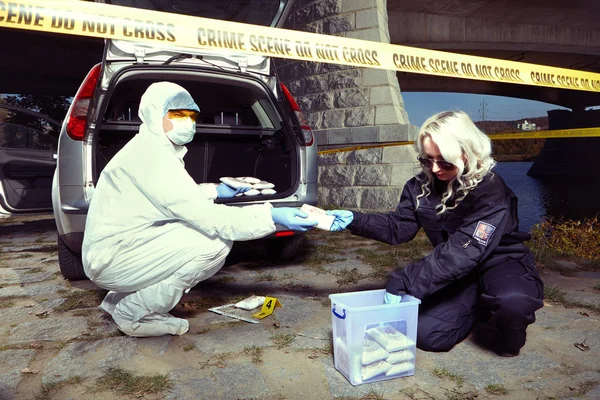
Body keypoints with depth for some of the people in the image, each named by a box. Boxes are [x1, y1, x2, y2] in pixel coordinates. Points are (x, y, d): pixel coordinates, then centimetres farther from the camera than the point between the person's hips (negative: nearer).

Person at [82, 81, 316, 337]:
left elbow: (182, 198, 25)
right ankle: (134, 314, -5)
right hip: (112, 259, -10)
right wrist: (271, 216, -30)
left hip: (123, 249, 10)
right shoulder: (151, 153, -21)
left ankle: (123, 299, 15)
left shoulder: (157, 148, 10)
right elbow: (203, 215, -28)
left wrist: (216, 191, 14)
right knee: (217, 240, -21)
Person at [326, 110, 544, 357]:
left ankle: (508, 333, 1)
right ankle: (478, 305, 18)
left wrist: (406, 283, -41)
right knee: (427, 335, -11)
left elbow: (462, 251, -36)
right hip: (456, 272, 5)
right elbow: (399, 227, -4)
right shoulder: (423, 185, -8)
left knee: (512, 300, -39)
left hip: (500, 262, -4)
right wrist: (353, 220, -19)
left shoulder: (490, 191, -26)